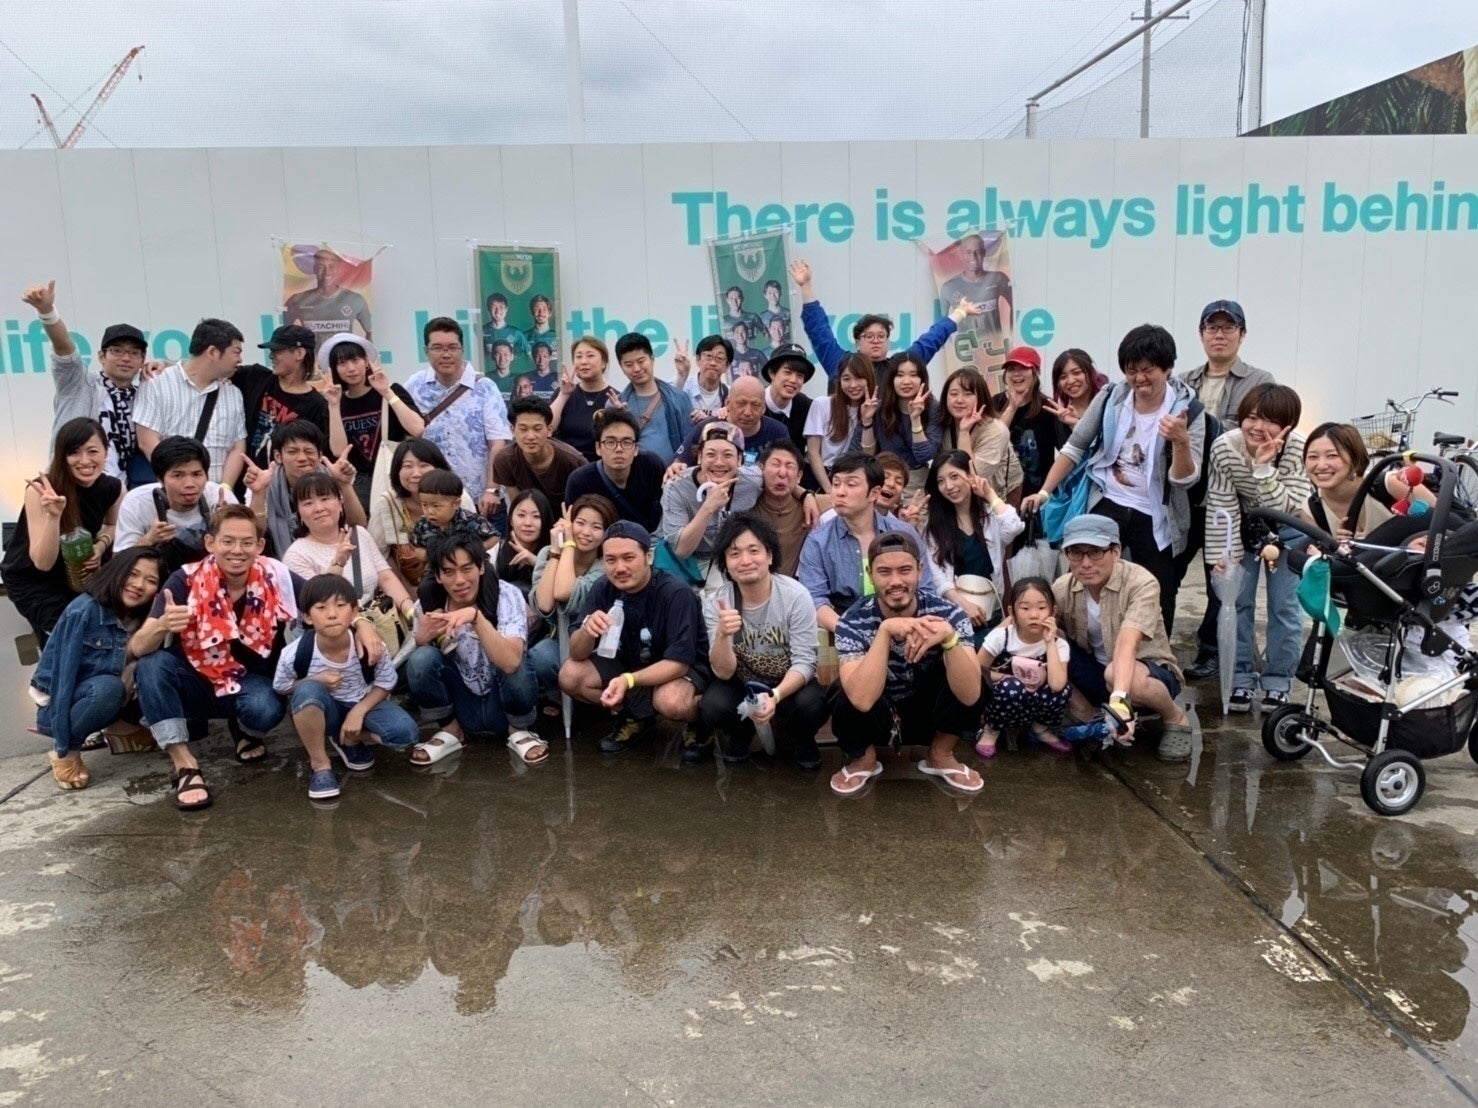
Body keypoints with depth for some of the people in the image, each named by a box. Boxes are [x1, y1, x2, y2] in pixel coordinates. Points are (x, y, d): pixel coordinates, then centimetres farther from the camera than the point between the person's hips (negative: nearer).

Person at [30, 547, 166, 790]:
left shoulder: (141, 620, -3)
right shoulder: (84, 611, -21)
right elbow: (63, 675, -23)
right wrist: (63, 746, -25)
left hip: (108, 703, 6)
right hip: (57, 705, -6)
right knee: (107, 686, -36)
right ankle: (66, 750, -13)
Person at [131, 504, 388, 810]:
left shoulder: (276, 577, -15)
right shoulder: (186, 581, -19)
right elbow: (138, 648, -23)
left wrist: (362, 624, -28)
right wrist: (163, 625, -47)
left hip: (251, 683, 0)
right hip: (196, 683, 0)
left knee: (266, 708, -34)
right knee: (152, 664, -30)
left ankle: (249, 736, 5)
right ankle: (185, 764, -19)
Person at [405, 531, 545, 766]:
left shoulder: (506, 595, -22)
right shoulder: (429, 602, -12)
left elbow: (511, 662, -36)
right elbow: (419, 668, -3)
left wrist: (476, 616, -46)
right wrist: (422, 640, -24)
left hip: (504, 701, -2)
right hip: (462, 704, 2)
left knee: (512, 666, -34)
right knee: (421, 659, -23)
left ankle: (519, 731, -1)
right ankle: (450, 731, 2)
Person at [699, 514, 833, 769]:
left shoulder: (796, 596, -19)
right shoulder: (715, 603, -14)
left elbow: (805, 661, -19)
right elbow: (724, 673, -18)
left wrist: (775, 696, -38)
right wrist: (722, 634, -39)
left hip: (790, 683, -1)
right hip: (742, 685, 1)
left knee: (812, 705, -33)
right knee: (712, 708, -30)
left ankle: (803, 740, 5)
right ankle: (741, 732, 7)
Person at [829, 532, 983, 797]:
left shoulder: (946, 613, -21)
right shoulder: (853, 623, -24)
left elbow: (969, 695, -32)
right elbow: (862, 699, -38)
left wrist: (949, 637, -48)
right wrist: (885, 631, -46)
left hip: (927, 713, 1)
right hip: (875, 718, -1)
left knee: (966, 684, -28)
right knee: (851, 703, -34)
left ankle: (940, 756, 1)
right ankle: (864, 759, 2)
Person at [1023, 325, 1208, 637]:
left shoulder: (1188, 410, -11)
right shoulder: (1111, 398, -3)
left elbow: (1185, 480, -17)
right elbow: (1075, 447, 5)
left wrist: (1181, 442, -36)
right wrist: (1044, 491, 0)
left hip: (1154, 517, -2)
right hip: (1107, 505, 2)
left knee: (1158, 600, 5)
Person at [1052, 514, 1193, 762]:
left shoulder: (1141, 583, -26)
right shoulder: (1062, 588, -12)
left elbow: (1127, 644, -40)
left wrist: (1119, 699, -55)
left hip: (1149, 672, -3)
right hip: (1096, 673, 4)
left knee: (1122, 676, -39)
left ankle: (1175, 718, -6)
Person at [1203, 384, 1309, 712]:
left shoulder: (1298, 450, -31)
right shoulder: (1224, 448, -28)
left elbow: (1285, 509, -34)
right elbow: (1220, 507, -20)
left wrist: (1265, 468, -45)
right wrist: (1223, 556, -20)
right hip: (1243, 527, 1)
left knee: (1285, 605, 1)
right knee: (1237, 601, 1)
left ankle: (1278, 683, 14)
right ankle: (1240, 679, 13)